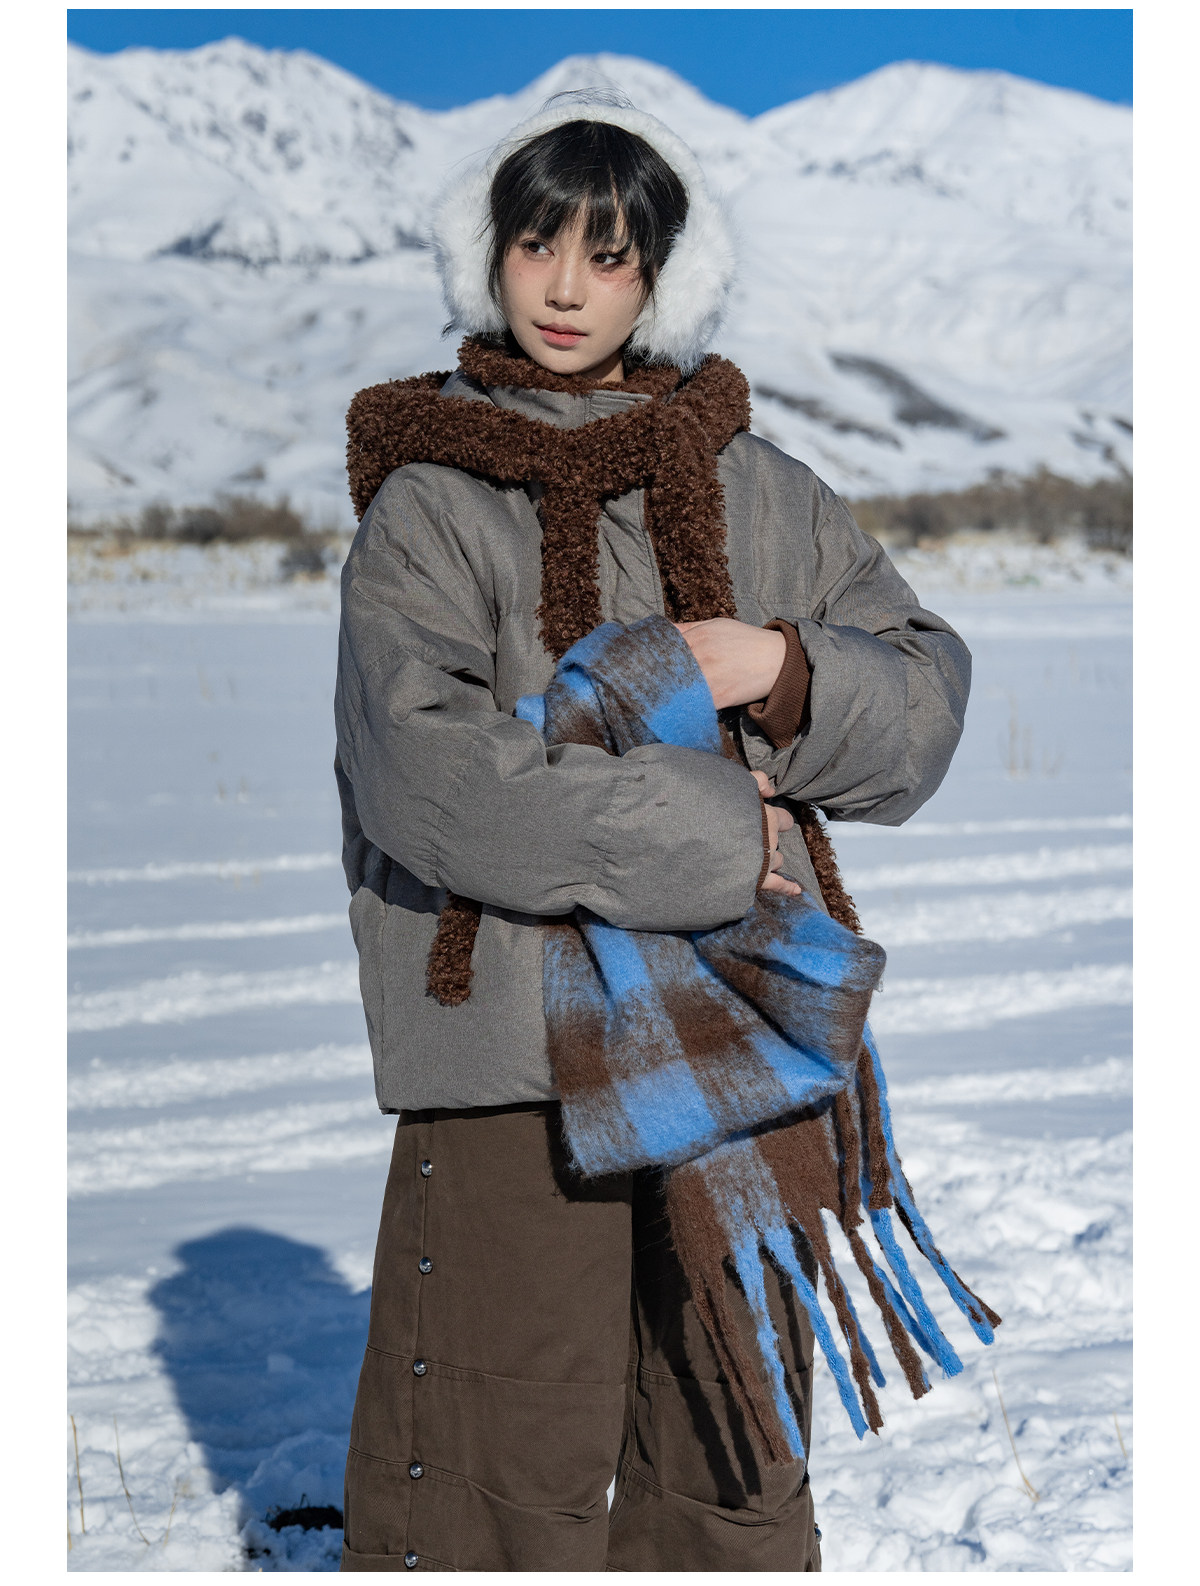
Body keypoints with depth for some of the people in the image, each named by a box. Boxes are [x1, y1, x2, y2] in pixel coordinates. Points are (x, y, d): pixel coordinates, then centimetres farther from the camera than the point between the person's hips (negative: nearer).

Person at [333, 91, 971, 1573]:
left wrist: (785, 671, -10)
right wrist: (703, 842, -14)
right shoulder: (430, 502, 0)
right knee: (514, 1457, -1)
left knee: (736, 1437, 14)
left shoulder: (763, 491, 12)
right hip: (515, 1039, -4)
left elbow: (926, 685, 12)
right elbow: (426, 767, -14)